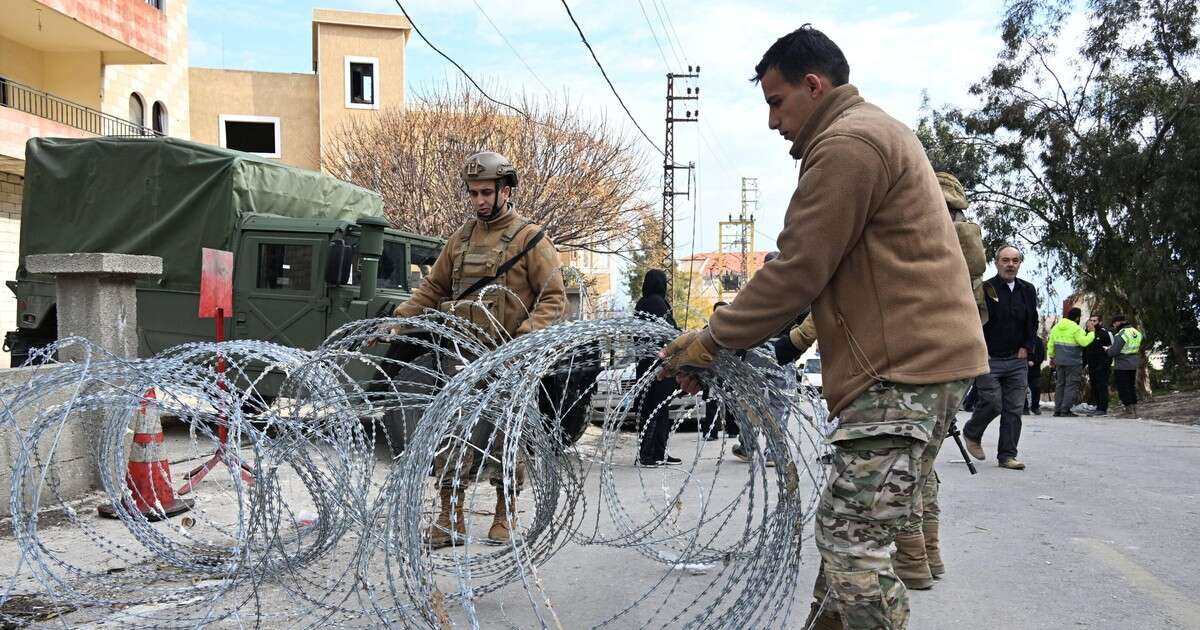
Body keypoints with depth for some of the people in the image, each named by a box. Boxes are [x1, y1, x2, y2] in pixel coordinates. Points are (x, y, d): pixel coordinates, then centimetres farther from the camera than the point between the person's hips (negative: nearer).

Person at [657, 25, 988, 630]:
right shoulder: (879, 131, 22)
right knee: (844, 529, 16)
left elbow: (796, 270, -15)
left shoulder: (847, 143, -12)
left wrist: (710, 342, -8)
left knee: (852, 540, -9)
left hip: (904, 367, -11)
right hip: (921, 355, 11)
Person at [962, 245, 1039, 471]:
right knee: (992, 403, -10)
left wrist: (1026, 347, 8)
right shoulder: (984, 289, -7)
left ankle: (1007, 456, 10)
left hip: (1017, 360, 5)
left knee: (1014, 409, 3)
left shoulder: (1028, 290, 11)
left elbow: (1033, 323, 20)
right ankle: (971, 434, 18)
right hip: (989, 359, -5)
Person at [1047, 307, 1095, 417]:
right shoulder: (1076, 328, -13)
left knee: (1060, 384, 12)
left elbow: (1050, 344, 14)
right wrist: (1091, 333, -9)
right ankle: (1065, 410, -7)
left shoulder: (1056, 327, 10)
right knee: (1071, 385, -2)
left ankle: (1057, 410, 12)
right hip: (1073, 362, -7)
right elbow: (1084, 342, -22)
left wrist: (1051, 357, 23)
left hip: (1059, 361, 7)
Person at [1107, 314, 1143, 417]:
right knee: (1132, 387, 17)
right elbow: (1138, 348, 15)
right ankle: (1134, 410, 22)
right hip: (1134, 364, 8)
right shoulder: (1136, 332, 7)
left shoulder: (1121, 334, -20)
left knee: (1123, 389, 0)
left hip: (1123, 366, -8)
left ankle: (1129, 412, -1)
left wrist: (1108, 350, 2)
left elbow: (1113, 352, -21)